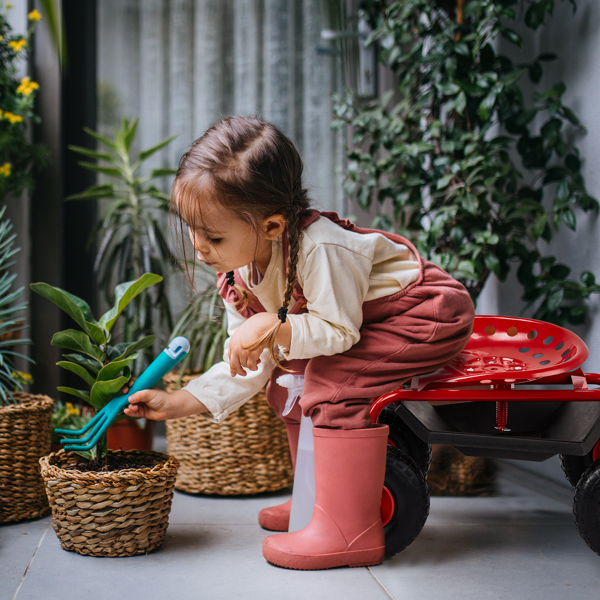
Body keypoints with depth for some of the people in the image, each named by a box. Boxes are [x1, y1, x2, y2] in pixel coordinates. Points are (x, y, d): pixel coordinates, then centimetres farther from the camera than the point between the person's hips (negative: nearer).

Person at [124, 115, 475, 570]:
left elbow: (338, 332, -27)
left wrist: (275, 327, -36)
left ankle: (350, 532, -22)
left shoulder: (320, 249, -33)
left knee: (333, 378, -26)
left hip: (433, 313, -9)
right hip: (362, 324, 9)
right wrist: (181, 402, -5)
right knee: (288, 378, 7)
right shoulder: (239, 276, -4)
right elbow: (247, 365, 1)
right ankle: (319, 499, 20)